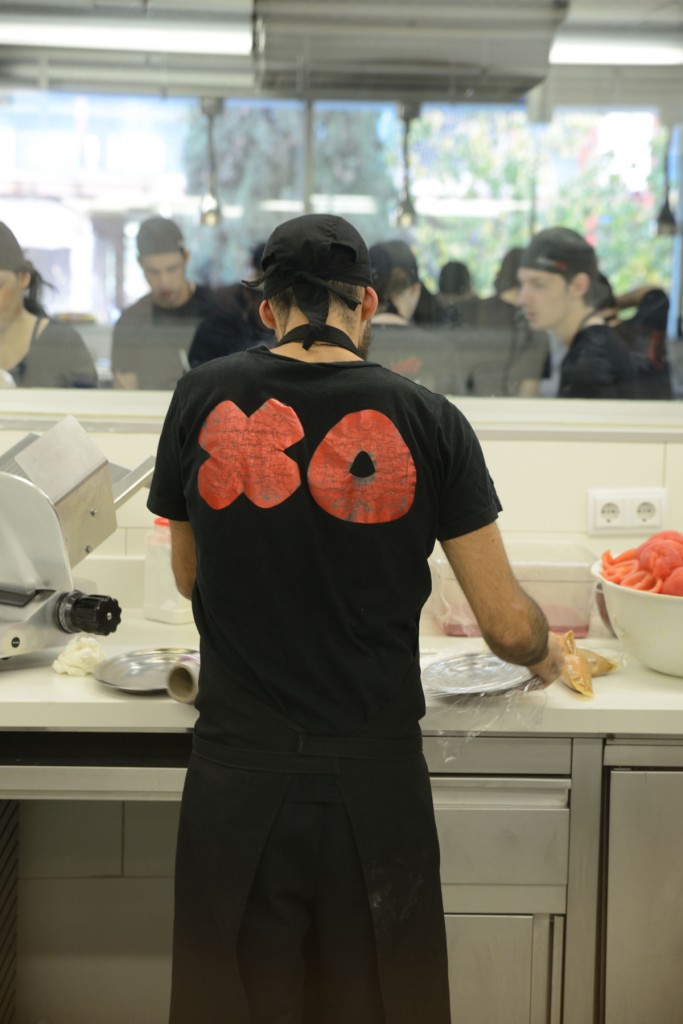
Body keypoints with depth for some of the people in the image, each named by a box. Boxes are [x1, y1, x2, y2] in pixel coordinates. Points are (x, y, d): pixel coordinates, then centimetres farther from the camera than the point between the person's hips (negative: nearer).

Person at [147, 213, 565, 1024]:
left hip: (237, 775, 1)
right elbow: (508, 624, -6)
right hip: (373, 780, -1)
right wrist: (544, 653, 17)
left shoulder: (203, 398, -3)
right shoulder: (427, 420, -7)